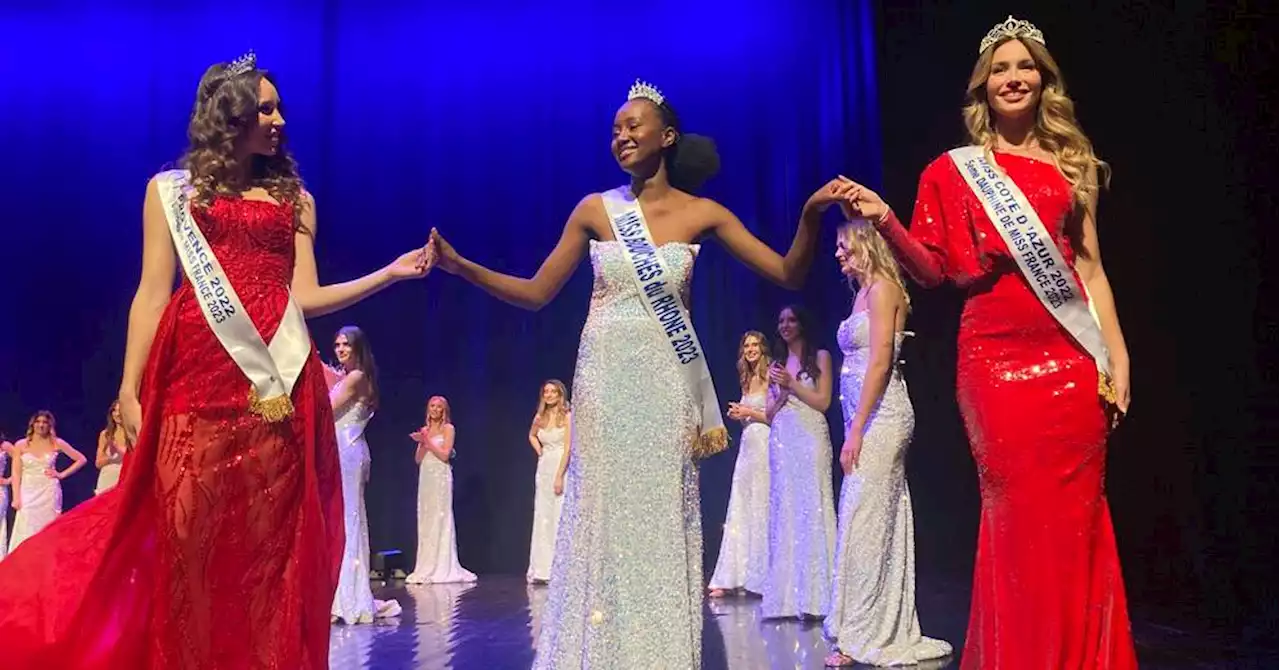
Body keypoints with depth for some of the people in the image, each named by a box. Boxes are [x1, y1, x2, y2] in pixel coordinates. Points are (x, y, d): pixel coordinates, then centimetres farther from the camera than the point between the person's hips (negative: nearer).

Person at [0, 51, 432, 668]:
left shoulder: (294, 198, 18)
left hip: (277, 382, 2)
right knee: (191, 535, -3)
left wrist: (391, 273, -1)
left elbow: (306, 297, 8)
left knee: (272, 540, 0)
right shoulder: (171, 190, 13)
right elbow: (153, 294, 6)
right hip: (197, 376, -1)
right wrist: (130, 389, -2)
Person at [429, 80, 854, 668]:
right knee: (604, 521, 3)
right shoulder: (594, 209, 3)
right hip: (605, 382, 1)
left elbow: (788, 274, 0)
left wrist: (811, 214, -17)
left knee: (661, 523, 2)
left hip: (665, 386, 0)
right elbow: (535, 293, 4)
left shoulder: (701, 213, 2)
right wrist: (461, 266, -8)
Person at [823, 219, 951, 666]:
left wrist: (855, 431, -19)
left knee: (864, 522, -8)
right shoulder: (862, 293, 19)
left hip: (880, 417, -9)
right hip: (868, 420, 9)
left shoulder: (883, 287, -7)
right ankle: (888, 633, 15)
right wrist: (854, 429, 14)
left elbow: (880, 362, -16)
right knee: (880, 524, 9)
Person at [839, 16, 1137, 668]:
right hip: (996, 354, -2)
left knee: (1072, 516, 2)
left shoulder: (1070, 162, 15)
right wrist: (885, 221, -14)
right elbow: (934, 269, 2)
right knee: (1018, 513, -1)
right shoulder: (954, 169, 9)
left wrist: (1117, 355, 3)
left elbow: (1090, 268, 11)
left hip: (1071, 357, 2)